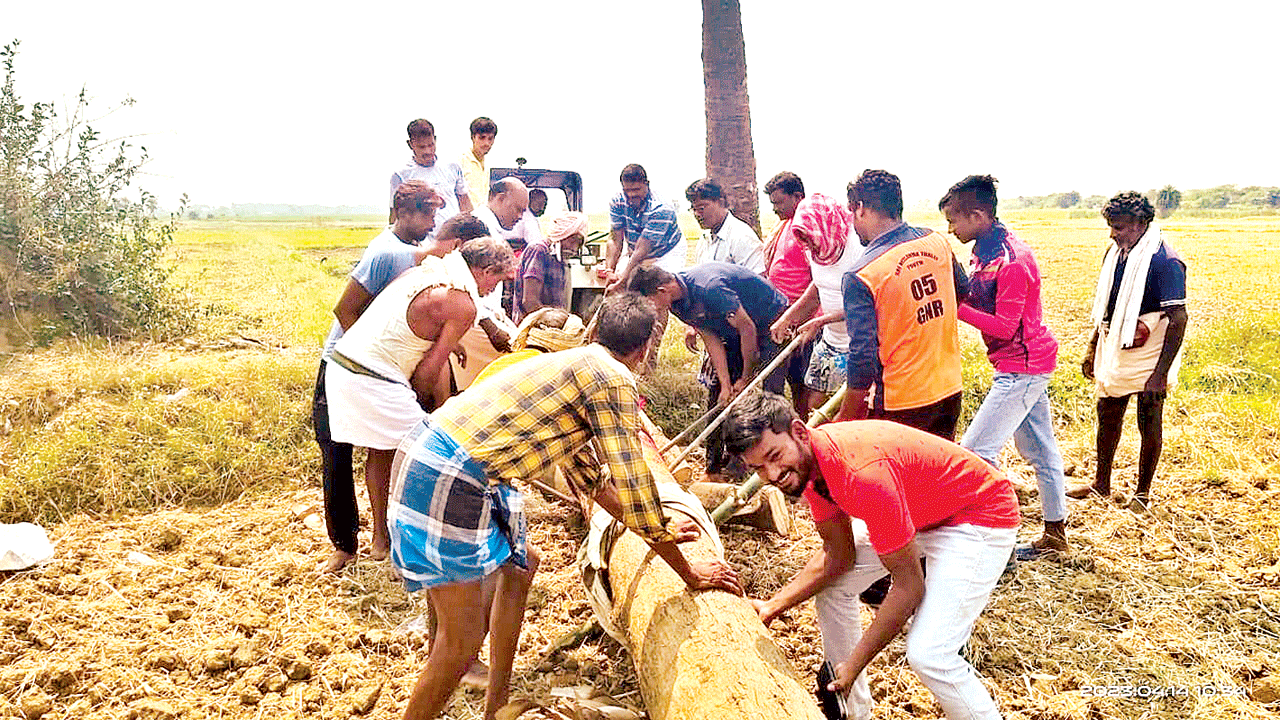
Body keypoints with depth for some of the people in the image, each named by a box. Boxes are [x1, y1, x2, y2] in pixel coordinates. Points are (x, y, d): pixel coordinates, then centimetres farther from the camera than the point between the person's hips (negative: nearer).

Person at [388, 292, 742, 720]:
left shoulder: (577, 364, 21)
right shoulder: (615, 379, -8)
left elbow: (585, 471, 31)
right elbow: (633, 484, -8)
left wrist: (656, 531, 37)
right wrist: (690, 574, 2)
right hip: (446, 478, -10)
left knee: (520, 564, 26)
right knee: (463, 643, -2)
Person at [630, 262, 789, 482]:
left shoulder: (709, 287, -35)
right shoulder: (677, 303, -8)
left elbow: (747, 328, -27)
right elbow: (711, 339, -5)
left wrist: (746, 378, -16)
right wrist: (726, 385, -13)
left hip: (771, 324, -8)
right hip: (735, 333, 8)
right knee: (716, 395, 3)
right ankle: (714, 469, 11)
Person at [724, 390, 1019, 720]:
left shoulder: (861, 473, -36)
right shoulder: (809, 460, -9)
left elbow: (909, 585, -28)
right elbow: (839, 555, 1)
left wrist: (853, 665, -22)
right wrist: (773, 605, -7)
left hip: (982, 518, -9)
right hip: (918, 514, 9)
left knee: (927, 655, -21)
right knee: (832, 582, 10)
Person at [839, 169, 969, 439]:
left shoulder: (860, 276, -20)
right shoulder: (938, 242, 0)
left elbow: (862, 359, -20)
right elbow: (962, 290, 20)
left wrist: (845, 421, -11)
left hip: (901, 402, -6)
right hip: (950, 390, 6)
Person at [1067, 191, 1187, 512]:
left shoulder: (1165, 261, -18)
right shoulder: (1115, 253, 6)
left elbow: (1178, 319, -20)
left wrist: (1161, 372, -23)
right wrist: (1093, 349, 16)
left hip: (1149, 357, -7)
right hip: (1114, 351, 7)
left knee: (1149, 423, 5)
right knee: (1107, 415, 15)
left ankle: (1142, 491, 20)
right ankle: (1101, 483, 29)